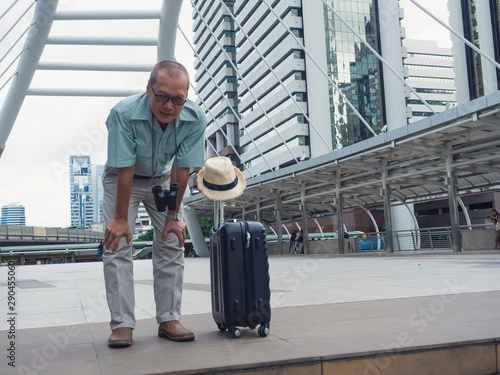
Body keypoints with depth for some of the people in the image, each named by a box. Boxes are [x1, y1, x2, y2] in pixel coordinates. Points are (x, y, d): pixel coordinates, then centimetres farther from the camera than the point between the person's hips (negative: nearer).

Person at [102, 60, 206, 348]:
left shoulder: (195, 118, -26)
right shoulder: (123, 114, -34)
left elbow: (182, 169, -18)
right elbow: (125, 170, -28)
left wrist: (174, 215, -13)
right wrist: (121, 218, -21)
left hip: (162, 179, 3)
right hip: (122, 178, -2)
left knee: (172, 244, -4)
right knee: (118, 246, -12)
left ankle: (169, 320, 4)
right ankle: (122, 324, -6)